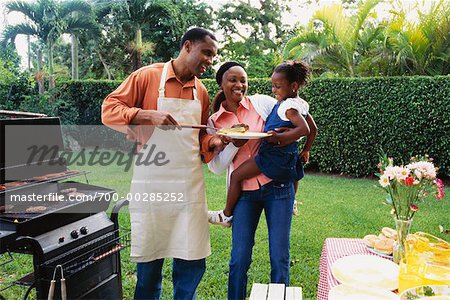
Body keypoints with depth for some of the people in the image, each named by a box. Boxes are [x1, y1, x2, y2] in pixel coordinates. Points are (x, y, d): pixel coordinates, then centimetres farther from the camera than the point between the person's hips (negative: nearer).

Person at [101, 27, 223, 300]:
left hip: (190, 185, 4)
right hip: (151, 185, -4)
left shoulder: (202, 92, 12)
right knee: (149, 261, 8)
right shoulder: (148, 76, -2)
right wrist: (150, 115, -19)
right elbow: (109, 111, -6)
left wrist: (215, 142, -1)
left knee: (193, 261, 6)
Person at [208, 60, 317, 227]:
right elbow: (313, 129, 16)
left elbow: (304, 129, -31)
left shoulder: (288, 106, -19)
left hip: (273, 155, -10)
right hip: (290, 156, 10)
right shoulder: (301, 104, 8)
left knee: (236, 175, -5)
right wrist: (306, 150, 24)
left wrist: (279, 139, -30)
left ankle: (227, 215, 3)